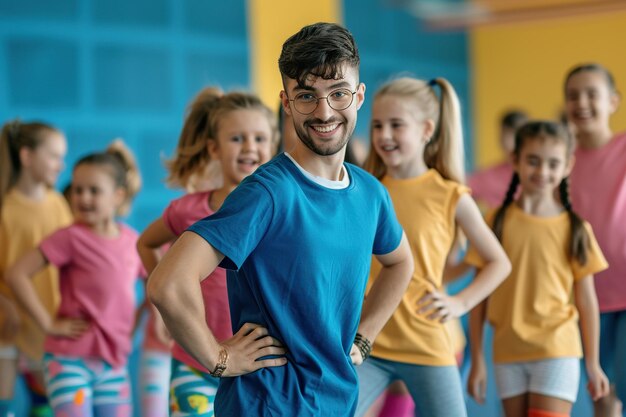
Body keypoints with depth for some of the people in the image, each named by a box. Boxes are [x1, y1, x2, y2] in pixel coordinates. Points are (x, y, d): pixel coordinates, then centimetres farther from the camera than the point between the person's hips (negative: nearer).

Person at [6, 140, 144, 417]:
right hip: (71, 361, -5)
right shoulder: (71, 238, -11)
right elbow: (16, 274, -16)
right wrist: (48, 323, -14)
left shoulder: (132, 240, 4)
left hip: (114, 363, 5)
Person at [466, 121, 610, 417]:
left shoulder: (575, 228, -2)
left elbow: (586, 300, 2)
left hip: (556, 351, -2)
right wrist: (477, 361, 2)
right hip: (508, 353, 2)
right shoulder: (496, 223, 0)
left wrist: (593, 364, 4)